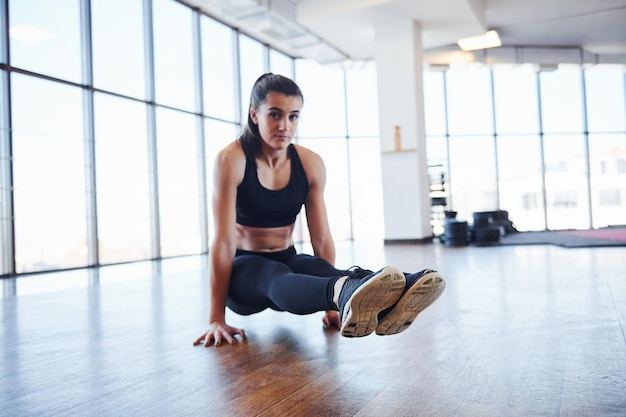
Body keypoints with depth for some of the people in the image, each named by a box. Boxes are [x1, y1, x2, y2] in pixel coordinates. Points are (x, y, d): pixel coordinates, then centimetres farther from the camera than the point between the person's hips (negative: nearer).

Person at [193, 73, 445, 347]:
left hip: (287, 260, 3)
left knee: (319, 270, -32)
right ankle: (346, 294, -69)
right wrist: (216, 318, -22)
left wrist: (331, 305, -11)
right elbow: (224, 240, -21)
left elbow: (321, 238, -6)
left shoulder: (310, 163, -5)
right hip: (242, 271, -3)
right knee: (275, 275, -38)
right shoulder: (232, 159, -16)